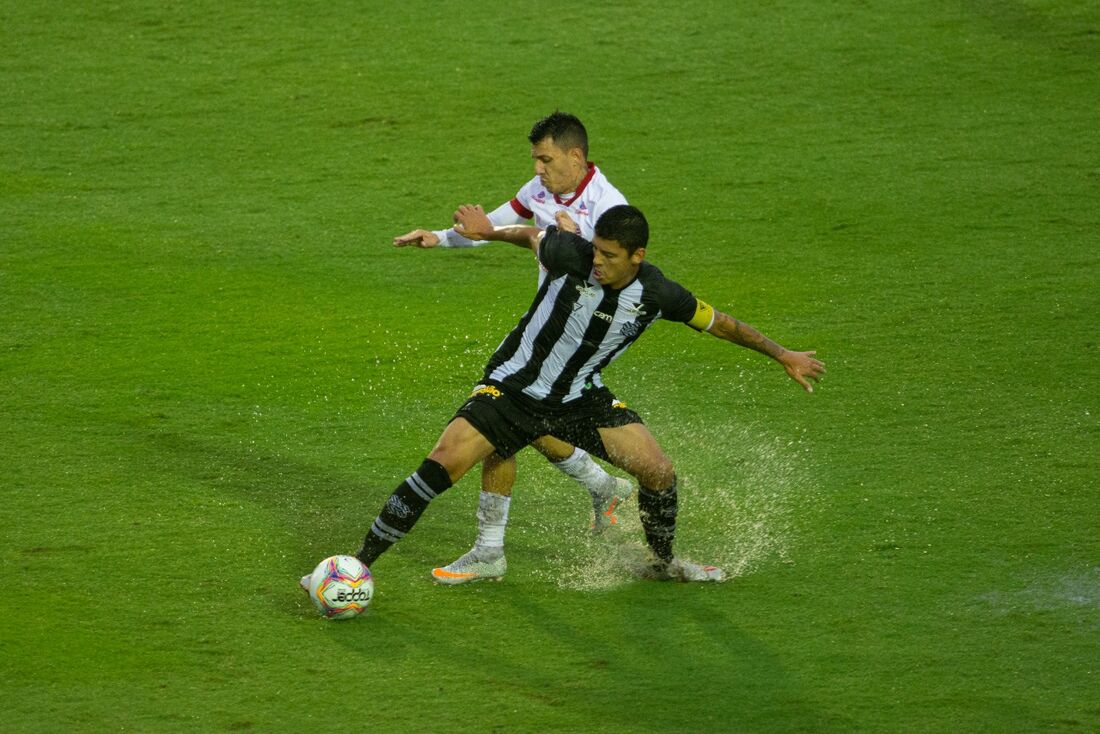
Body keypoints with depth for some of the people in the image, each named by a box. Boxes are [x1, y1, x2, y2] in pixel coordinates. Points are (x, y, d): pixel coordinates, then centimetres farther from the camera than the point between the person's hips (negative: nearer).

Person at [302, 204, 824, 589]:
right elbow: (534, 236, 3)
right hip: (512, 388, -3)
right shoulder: (570, 255, -23)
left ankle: (664, 562, 25)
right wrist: (491, 231, -5)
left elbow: (716, 322, 2)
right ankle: (361, 566, -13)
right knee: (441, 465, -20)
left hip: (580, 398, 3)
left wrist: (783, 356, 10)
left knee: (659, 471, -6)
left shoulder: (656, 294, -15)